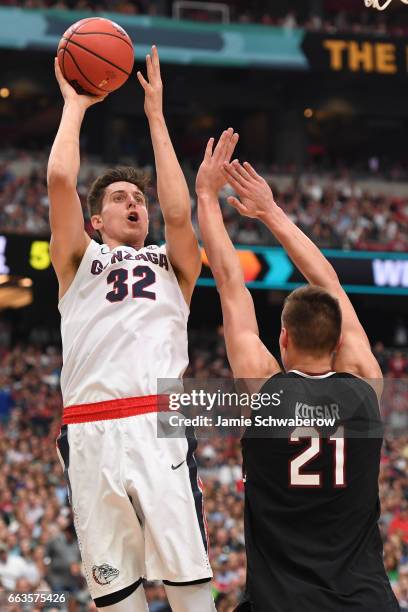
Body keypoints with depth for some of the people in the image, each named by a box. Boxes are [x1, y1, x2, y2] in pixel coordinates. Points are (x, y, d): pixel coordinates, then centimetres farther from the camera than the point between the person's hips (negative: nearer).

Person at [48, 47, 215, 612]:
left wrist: (155, 115, 10)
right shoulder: (80, 261, 21)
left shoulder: (171, 264, 23)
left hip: (159, 423, 0)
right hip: (91, 432, 0)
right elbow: (60, 180, 7)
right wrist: (75, 104, 18)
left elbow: (178, 213, 3)